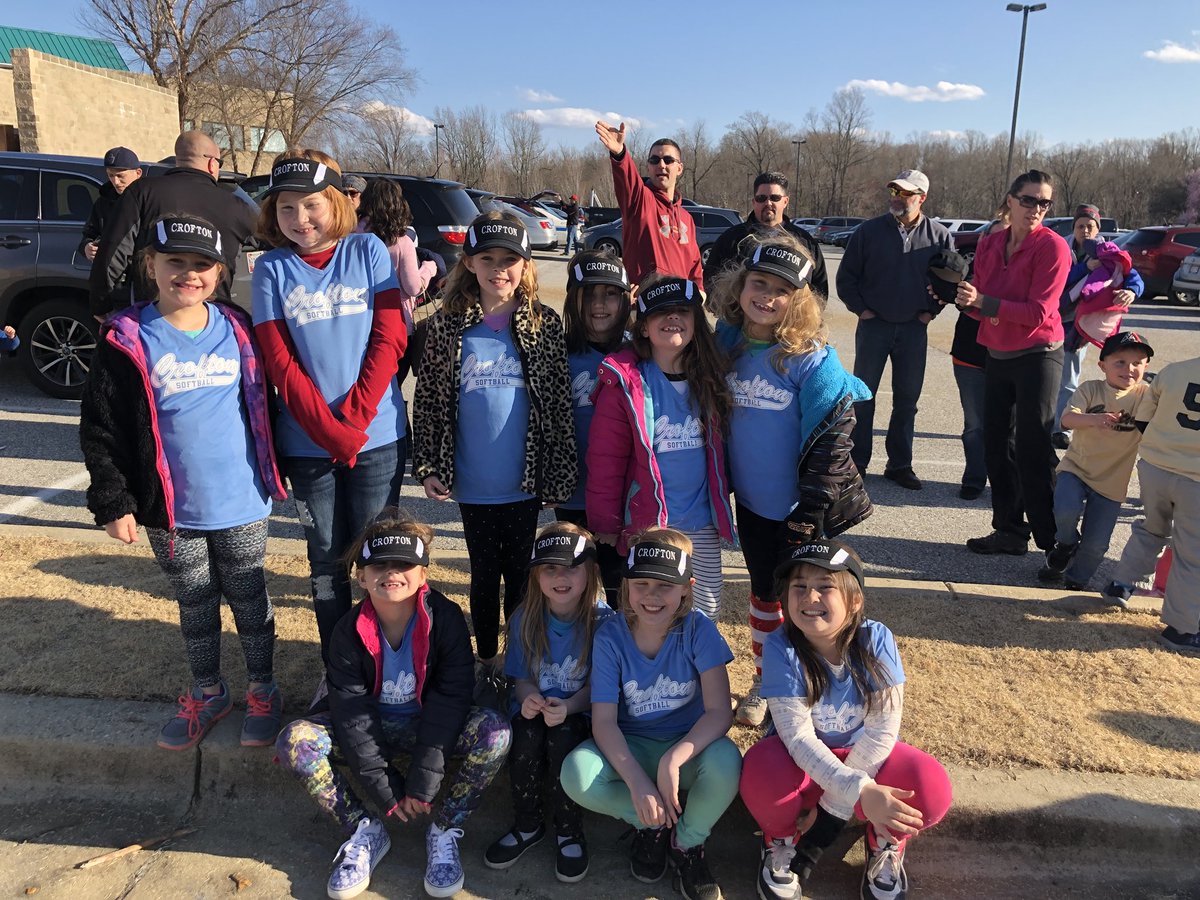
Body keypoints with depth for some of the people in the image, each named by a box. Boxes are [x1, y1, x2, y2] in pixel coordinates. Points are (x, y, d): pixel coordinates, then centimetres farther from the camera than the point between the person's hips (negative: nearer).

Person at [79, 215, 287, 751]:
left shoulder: (237, 330, -1)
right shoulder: (127, 340, -7)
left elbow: (263, 406, 9)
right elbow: (99, 429, -3)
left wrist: (274, 474, 11)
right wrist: (112, 502, -6)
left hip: (242, 504, 1)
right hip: (170, 510, 0)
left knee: (249, 597, 14)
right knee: (195, 604, 16)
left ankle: (263, 692, 32)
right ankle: (207, 694, 36)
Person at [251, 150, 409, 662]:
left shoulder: (367, 251, 0)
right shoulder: (271, 269, 2)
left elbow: (390, 338, -6)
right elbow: (279, 362, -4)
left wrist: (353, 421, -13)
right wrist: (330, 430, -14)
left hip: (377, 435, -1)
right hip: (307, 443, 1)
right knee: (327, 564, 12)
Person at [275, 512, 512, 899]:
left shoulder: (445, 617, -19)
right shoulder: (349, 630, -14)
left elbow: (451, 696, -20)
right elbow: (350, 709, -16)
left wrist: (424, 779, -25)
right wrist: (385, 788, -21)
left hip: (431, 724, -1)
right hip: (371, 725, 2)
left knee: (494, 732, -31)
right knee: (294, 742, -23)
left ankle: (444, 831, -9)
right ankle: (365, 831, -6)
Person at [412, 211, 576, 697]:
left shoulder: (545, 324, -3)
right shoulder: (447, 326, -2)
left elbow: (561, 404, -2)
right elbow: (427, 400, 2)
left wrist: (560, 474, -3)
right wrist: (427, 466, -1)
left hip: (524, 483, 0)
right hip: (472, 485, 1)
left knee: (520, 573, 12)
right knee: (484, 574, 15)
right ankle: (486, 661, 32)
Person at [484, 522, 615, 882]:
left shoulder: (603, 619, -14)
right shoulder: (524, 619, -6)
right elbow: (521, 677, 2)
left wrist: (567, 707, -30)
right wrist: (528, 698, -21)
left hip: (580, 714, -2)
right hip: (534, 709, 2)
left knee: (562, 735, -33)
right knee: (526, 733, -30)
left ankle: (570, 832, -8)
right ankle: (528, 825, -3)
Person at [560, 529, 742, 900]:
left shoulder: (699, 630, -16)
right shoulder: (610, 636, -14)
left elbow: (720, 711, -21)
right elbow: (604, 720, -16)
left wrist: (674, 759, -37)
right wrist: (637, 781, -31)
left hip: (688, 744, -1)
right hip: (631, 747, 1)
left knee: (726, 762, -35)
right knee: (576, 774, -29)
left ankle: (688, 842, -2)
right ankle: (653, 825, 1)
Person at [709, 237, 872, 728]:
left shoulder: (811, 357, -18)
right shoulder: (726, 345, -3)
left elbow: (834, 431, -17)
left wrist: (813, 506, -17)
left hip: (798, 508, -4)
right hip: (751, 502, 5)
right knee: (763, 592, 20)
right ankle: (763, 683, 38)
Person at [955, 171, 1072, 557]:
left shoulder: (1052, 246, -12)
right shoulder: (989, 244, 6)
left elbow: (1038, 312, -18)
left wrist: (985, 302, -25)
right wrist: (969, 301, -14)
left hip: (1037, 355, -6)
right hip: (997, 355, 7)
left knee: (1032, 450, -7)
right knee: (996, 443, 9)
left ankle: (1053, 540, 2)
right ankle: (1010, 531, 21)